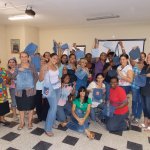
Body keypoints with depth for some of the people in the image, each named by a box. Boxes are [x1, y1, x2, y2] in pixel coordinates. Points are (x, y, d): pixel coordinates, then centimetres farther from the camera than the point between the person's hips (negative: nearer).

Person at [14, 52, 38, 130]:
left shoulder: (31, 66, 1)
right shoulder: (17, 67, 7)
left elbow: (36, 76, 0)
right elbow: (13, 77, -3)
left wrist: (32, 85, -10)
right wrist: (18, 71, -19)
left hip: (30, 90, -2)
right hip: (20, 90, 2)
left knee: (30, 107, 8)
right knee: (21, 107, 11)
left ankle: (30, 122, 26)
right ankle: (22, 122, 29)